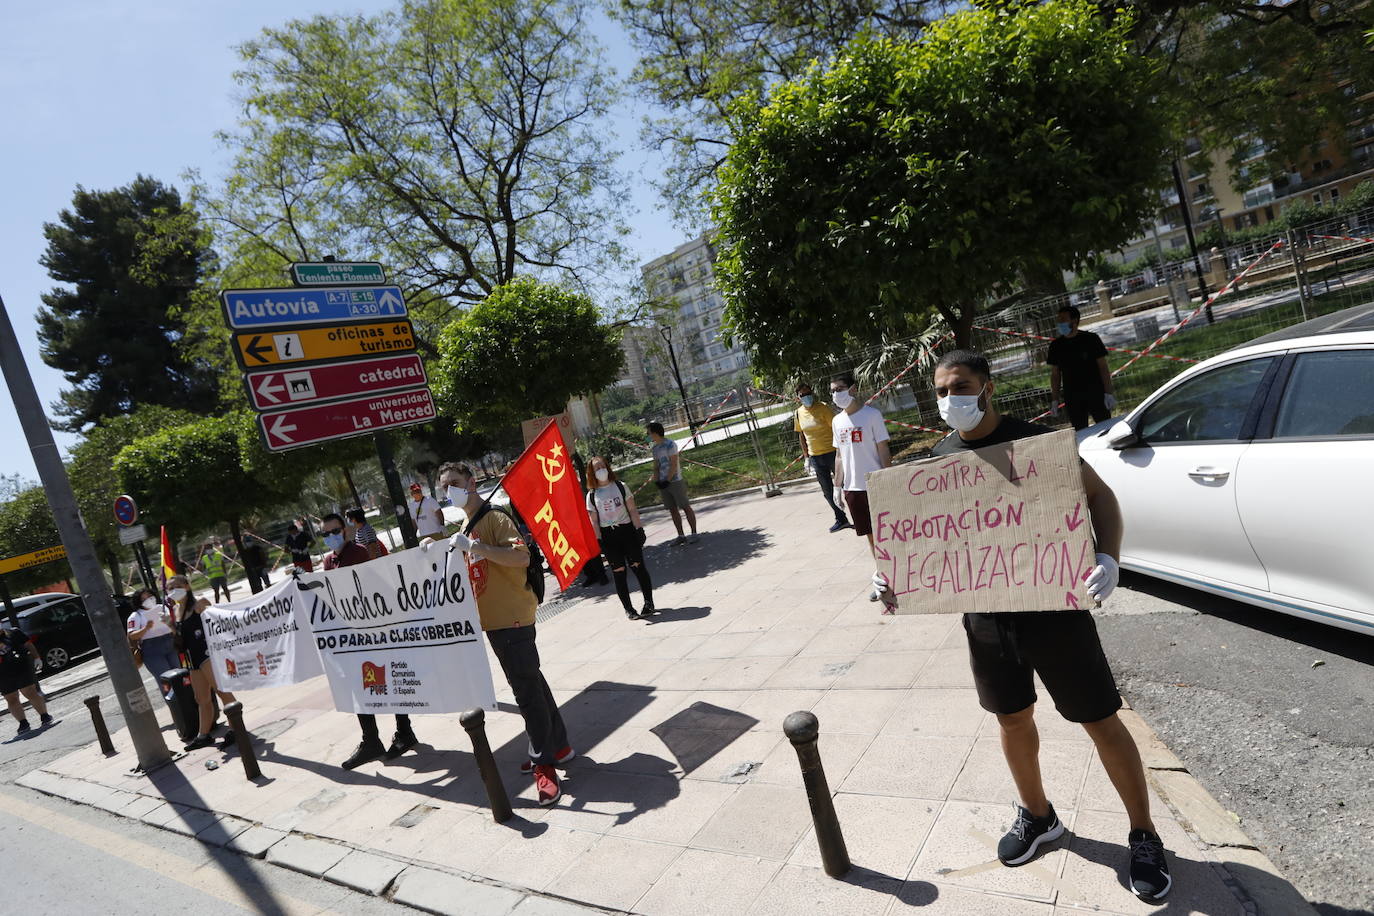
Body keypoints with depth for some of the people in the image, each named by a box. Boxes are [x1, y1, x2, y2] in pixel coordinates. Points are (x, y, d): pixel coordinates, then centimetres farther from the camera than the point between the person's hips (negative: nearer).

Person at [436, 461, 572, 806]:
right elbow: (472, 568, 27)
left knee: (526, 687, -6)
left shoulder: (494, 518, -14)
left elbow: (521, 556, -27)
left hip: (511, 616, -10)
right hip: (493, 618, 10)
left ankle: (544, 763, 3)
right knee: (530, 681, 16)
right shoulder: (467, 526, 16)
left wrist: (474, 545, -32)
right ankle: (558, 746, 28)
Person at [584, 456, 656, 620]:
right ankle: (628, 609, 12)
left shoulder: (619, 486, 2)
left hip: (627, 529, 0)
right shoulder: (592, 495, 1)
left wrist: (638, 529, -4)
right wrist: (599, 541, -5)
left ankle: (649, 603, 13)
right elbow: (594, 521, 1)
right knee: (618, 572, 2)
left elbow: (632, 509, 2)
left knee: (638, 566, 0)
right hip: (608, 535, 0)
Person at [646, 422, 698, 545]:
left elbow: (674, 465, -15)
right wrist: (656, 481, 0)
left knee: (685, 507, -1)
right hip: (663, 483, 7)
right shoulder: (655, 448, 12)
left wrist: (667, 480, -15)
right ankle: (681, 536, 16)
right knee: (673, 510, 9)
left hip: (675, 481, -7)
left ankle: (694, 533, 5)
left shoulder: (670, 444, -11)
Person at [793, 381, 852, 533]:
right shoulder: (799, 413, 4)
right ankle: (841, 519, 24)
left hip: (831, 453, -5)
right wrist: (806, 456, 13)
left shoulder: (823, 407, -11)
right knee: (827, 491, 11)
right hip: (815, 457, 5)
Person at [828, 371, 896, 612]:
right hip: (853, 488, 6)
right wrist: (838, 486, 12)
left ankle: (883, 579, 8)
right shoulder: (837, 421, 9)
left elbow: (884, 451, -8)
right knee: (870, 535, 13)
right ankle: (883, 581, 24)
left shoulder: (872, 414, -8)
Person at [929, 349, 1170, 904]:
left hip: (1052, 603, -4)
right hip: (985, 611, 4)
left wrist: (1107, 556, -27)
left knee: (1101, 721, 7)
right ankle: (1037, 816, 43)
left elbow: (1097, 494, -9)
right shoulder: (941, 457, 0)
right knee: (1012, 717, 19)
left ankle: (1144, 836, 30)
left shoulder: (1032, 441, -13)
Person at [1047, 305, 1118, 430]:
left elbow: (1103, 367, -2)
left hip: (1096, 394, -2)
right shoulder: (1056, 345, 7)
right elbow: (1055, 374, 9)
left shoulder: (1090, 339, -1)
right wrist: (1055, 401, 4)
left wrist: (1109, 393, -9)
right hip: (1072, 399, 2)